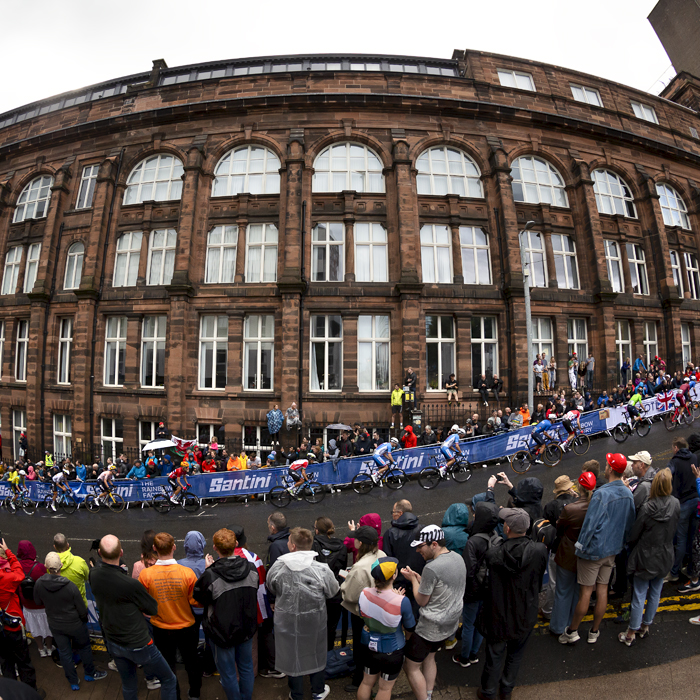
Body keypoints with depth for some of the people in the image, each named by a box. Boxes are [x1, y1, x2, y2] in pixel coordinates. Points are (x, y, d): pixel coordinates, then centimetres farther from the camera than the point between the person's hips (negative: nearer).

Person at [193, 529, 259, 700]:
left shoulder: (211, 575, -28)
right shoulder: (251, 568, -16)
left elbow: (198, 596, -9)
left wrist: (208, 570, -4)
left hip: (222, 632, -4)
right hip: (247, 628, 4)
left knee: (228, 673, 18)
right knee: (246, 667, 25)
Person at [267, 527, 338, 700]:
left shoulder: (277, 567, -23)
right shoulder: (321, 570, -27)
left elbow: (271, 589, -2)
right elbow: (333, 592, -10)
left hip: (287, 621, 1)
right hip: (314, 621, 0)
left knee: (292, 655, 23)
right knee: (316, 654, 24)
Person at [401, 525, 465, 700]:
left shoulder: (431, 568, -29)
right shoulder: (458, 558, -4)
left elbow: (421, 601, -17)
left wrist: (413, 579, -3)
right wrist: (419, 577, 4)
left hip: (431, 628, -8)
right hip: (451, 623, 9)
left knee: (412, 667, 10)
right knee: (429, 657, 28)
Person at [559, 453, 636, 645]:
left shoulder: (602, 494, -25)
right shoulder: (628, 494, -2)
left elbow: (590, 524, -23)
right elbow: (629, 524, 10)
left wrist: (580, 547, -11)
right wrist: (621, 544, 24)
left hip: (593, 550, -6)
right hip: (612, 550, 6)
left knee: (585, 591, 4)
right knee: (602, 589, 15)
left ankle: (572, 631, 18)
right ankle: (594, 632, 29)